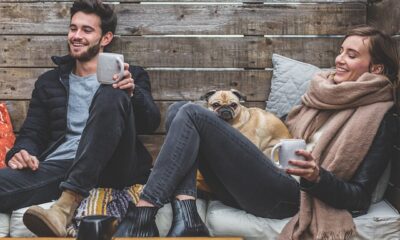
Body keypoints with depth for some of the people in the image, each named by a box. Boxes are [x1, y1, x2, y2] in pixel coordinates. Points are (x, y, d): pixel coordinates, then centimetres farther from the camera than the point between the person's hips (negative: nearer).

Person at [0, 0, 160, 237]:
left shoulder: (132, 75, 18)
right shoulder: (49, 81, 25)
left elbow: (152, 123, 3)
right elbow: (32, 131, 20)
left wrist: (132, 92, -18)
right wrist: (23, 151, -5)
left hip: (113, 168, 1)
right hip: (59, 166, 0)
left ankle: (69, 200, -38)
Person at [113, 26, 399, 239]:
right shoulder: (323, 93, 19)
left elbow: (360, 198, -5)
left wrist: (317, 177, -24)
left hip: (288, 196, -8)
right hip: (257, 184, 8)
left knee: (192, 114, -18)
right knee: (178, 110, -4)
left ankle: (141, 216, -20)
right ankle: (186, 217, -21)